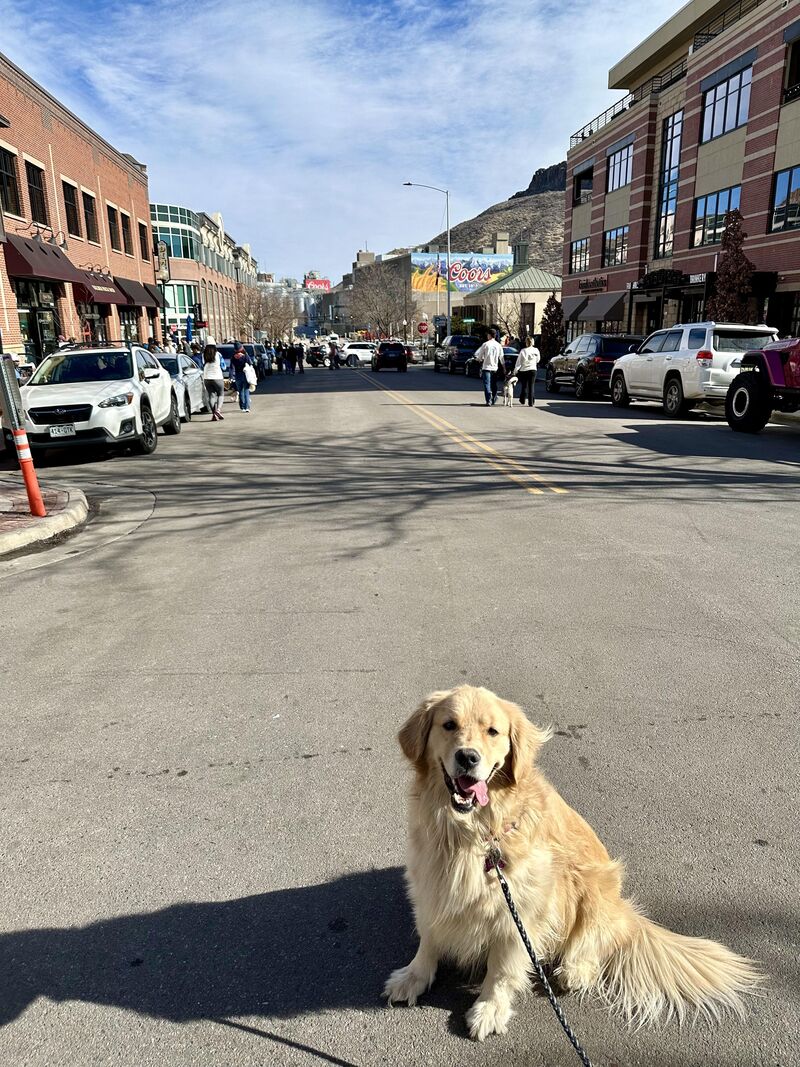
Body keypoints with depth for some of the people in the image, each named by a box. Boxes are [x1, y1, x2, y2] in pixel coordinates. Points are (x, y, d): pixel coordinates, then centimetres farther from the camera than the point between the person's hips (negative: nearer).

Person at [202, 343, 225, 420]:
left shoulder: (204, 355, 0)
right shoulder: (217, 354, -7)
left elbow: (203, 365, 7)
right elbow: (223, 366, -1)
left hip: (207, 378, 3)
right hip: (217, 377, -3)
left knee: (211, 396, 7)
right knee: (221, 394, 10)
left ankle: (214, 414, -2)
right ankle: (218, 409, -12)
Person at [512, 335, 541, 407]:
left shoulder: (523, 351, -10)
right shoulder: (536, 350, -2)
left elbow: (519, 362, -8)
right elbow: (538, 360, 12)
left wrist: (515, 371, -2)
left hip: (524, 370, -1)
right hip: (533, 370, 1)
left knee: (524, 386, 13)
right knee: (531, 386, 3)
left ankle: (522, 400, 26)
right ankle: (531, 403, -1)